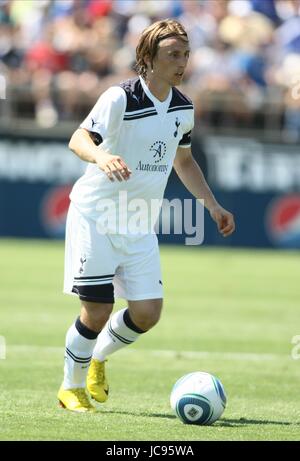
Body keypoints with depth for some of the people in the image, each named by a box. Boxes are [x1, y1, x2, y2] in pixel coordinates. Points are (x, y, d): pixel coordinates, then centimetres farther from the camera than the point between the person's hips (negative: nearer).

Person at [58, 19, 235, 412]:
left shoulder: (183, 107, 5)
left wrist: (213, 206, 17)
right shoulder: (120, 98, -17)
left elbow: (183, 161, 22)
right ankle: (72, 387, 15)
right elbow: (79, 139, -30)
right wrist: (100, 156, -51)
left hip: (140, 224, 6)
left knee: (148, 312, -2)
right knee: (97, 312, -7)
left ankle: (99, 358, 27)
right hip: (96, 216, -6)